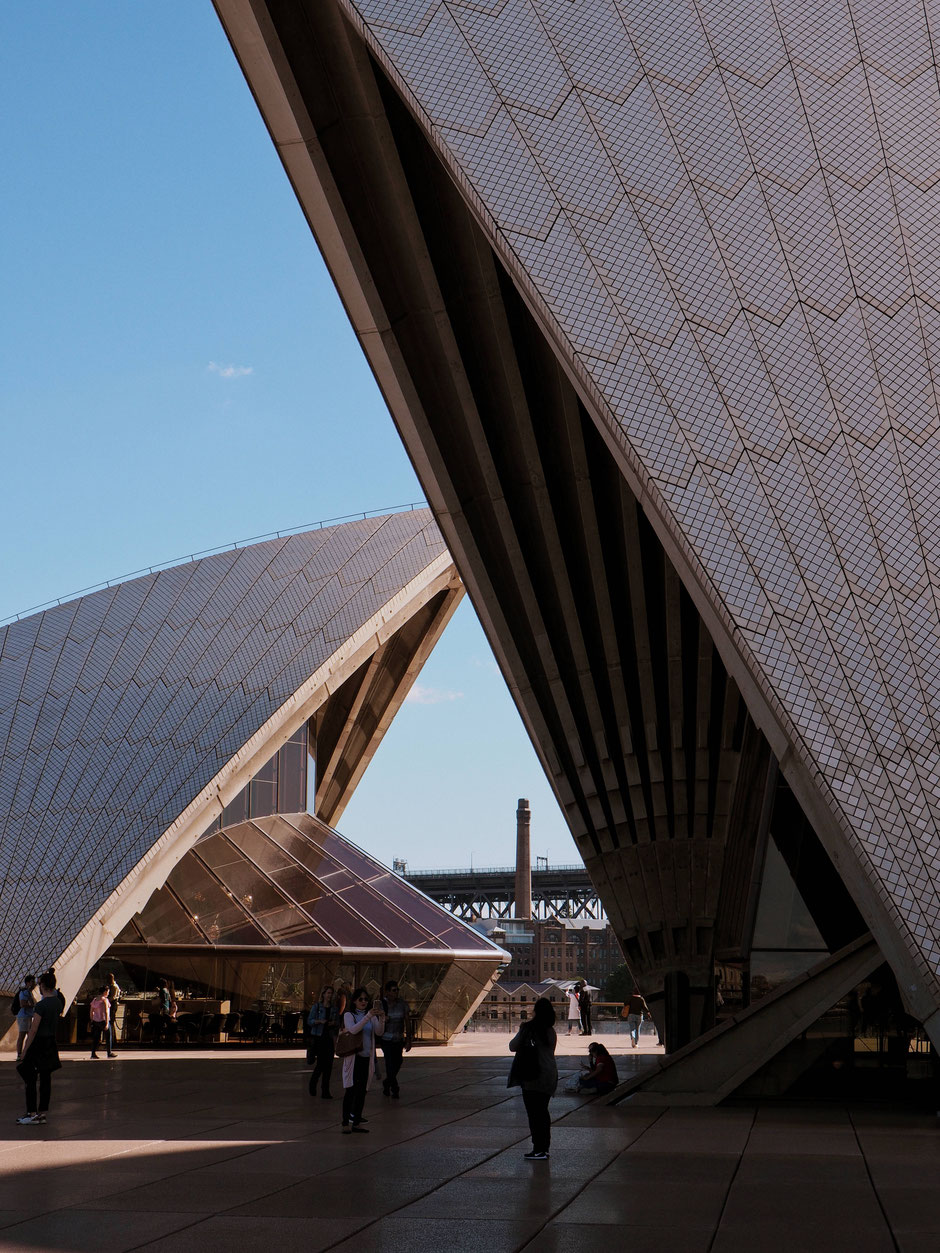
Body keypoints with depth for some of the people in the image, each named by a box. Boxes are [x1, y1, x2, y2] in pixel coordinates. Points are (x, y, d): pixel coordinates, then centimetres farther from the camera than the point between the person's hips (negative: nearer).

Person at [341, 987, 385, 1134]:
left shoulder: (372, 1016, 12)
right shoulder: (349, 1015, 0)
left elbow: (379, 1032, -2)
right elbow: (353, 1029, -20)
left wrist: (381, 1019, -21)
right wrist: (368, 1016, -29)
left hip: (367, 1057, 4)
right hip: (353, 1057, -4)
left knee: (362, 1091, 6)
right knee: (350, 1090, -8)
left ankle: (357, 1121, 12)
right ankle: (346, 1123, -5)